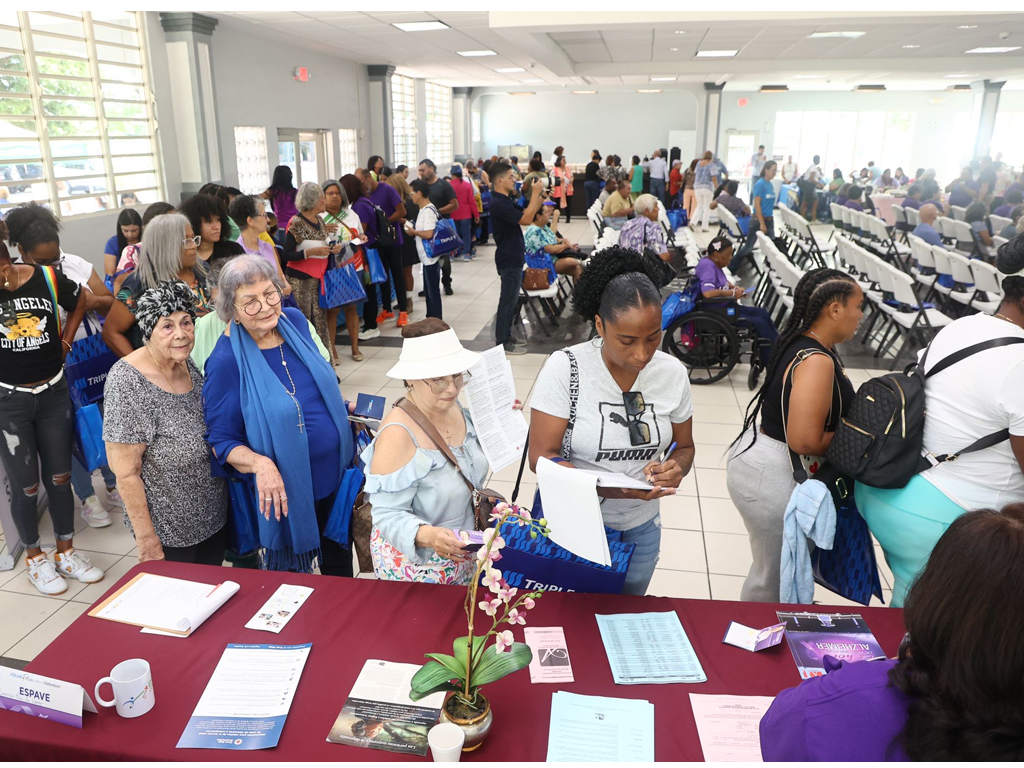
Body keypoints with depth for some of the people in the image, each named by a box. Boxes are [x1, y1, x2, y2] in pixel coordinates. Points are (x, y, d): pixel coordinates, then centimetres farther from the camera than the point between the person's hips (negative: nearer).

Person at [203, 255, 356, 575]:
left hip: (337, 473, 5)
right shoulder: (225, 362, -21)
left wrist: (343, 409, 2)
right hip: (284, 493, -5)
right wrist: (259, 464, -31)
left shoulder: (295, 321, -5)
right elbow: (222, 441, -15)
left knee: (340, 564, 25)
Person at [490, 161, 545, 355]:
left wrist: (539, 197, 4)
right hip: (509, 259, -10)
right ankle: (503, 343, 4)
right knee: (508, 301, -4)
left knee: (510, 300, 16)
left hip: (512, 257, 10)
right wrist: (535, 193, -19)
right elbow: (526, 219, -25)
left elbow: (525, 216, 15)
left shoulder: (504, 201, 13)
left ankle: (506, 337, 25)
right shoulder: (499, 203, -20)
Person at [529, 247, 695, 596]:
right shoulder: (565, 368, -19)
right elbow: (541, 458, -19)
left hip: (639, 528, 3)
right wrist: (613, 488, -32)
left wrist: (676, 467, -19)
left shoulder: (672, 373, -8)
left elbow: (684, 447, 5)